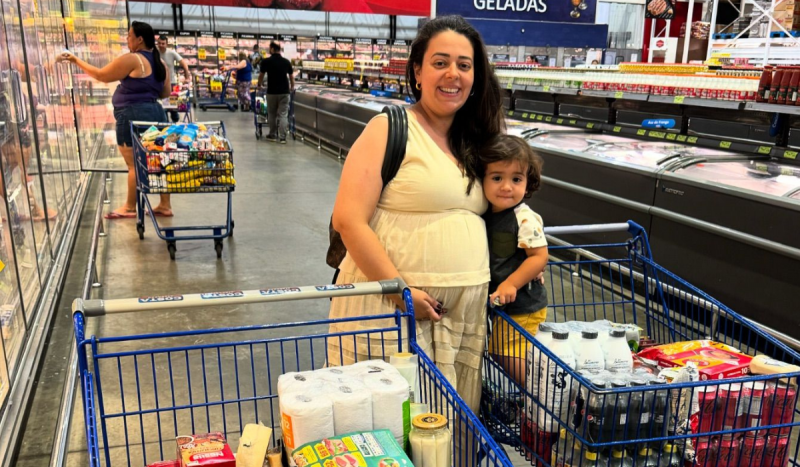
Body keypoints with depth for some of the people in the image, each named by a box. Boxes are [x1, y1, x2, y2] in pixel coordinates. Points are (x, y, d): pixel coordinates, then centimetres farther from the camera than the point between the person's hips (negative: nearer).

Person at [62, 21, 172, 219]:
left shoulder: (131, 60, -13)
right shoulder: (161, 63, 11)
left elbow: (101, 75, -6)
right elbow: (165, 93, 18)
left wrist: (76, 60, 4)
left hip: (133, 116, -9)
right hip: (155, 113, 9)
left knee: (134, 165, -1)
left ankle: (130, 207, 7)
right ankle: (165, 205, 13)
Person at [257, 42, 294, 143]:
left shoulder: (266, 61, -2)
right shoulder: (286, 62, 3)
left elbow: (261, 76, 11)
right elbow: (291, 77, 13)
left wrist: (259, 84, 31)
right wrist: (292, 87, 31)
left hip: (271, 92, -1)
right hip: (284, 91, 1)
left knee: (272, 114, 13)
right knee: (283, 114, 1)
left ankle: (272, 135, 21)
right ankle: (282, 137, -5)